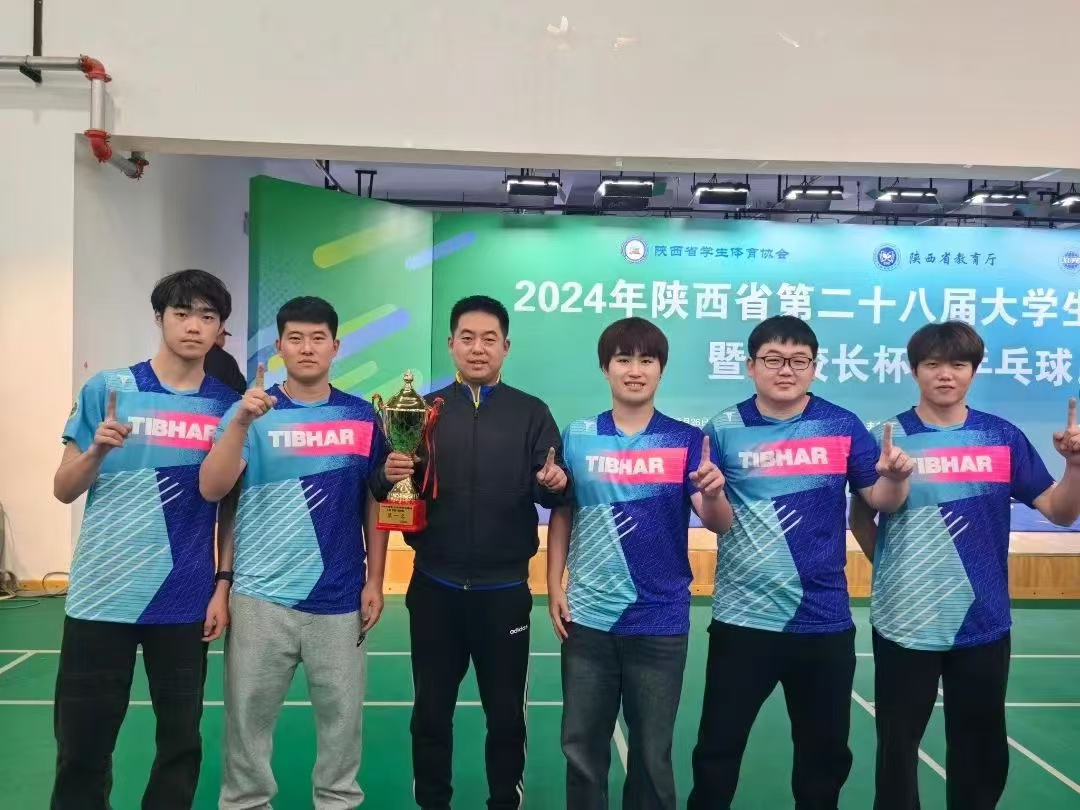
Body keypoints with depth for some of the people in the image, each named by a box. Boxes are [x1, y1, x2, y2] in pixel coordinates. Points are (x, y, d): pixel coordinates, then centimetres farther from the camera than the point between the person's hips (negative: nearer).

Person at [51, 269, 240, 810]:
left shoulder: (228, 406, 2)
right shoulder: (106, 389, -2)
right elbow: (64, 490, 1)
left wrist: (223, 584, 1)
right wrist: (97, 450, -18)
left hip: (186, 601, 1)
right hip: (103, 596, -1)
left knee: (181, 740, 11)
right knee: (82, 745, 7)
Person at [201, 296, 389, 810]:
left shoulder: (362, 416, 3)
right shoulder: (251, 411, -1)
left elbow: (374, 503, 7)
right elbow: (211, 489, -11)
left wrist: (374, 580, 3)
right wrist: (241, 423, -25)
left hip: (339, 598, 1)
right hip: (261, 595, -1)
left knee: (341, 712, 11)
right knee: (249, 713, 10)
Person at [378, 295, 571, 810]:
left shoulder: (532, 413, 0)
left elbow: (555, 497, -3)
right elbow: (392, 494, 3)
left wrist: (556, 484, -25)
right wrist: (390, 475, -19)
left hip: (504, 589, -1)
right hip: (434, 588, 1)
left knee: (506, 712, 12)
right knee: (431, 711, 14)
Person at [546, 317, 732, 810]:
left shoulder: (687, 441, -4)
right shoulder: (577, 436, 1)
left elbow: (720, 525, -9)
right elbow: (562, 516, 7)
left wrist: (713, 495, -30)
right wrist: (554, 588, 1)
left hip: (660, 620, -1)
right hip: (588, 616, 2)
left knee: (652, 752, 12)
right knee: (582, 746, 13)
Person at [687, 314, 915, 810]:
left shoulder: (843, 426, -1)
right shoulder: (724, 429, -4)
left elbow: (881, 501, 4)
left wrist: (895, 477, -17)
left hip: (824, 617, 2)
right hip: (743, 616, -1)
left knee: (826, 748, 18)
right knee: (718, 744, 8)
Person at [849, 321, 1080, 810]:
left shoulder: (1003, 437, 1)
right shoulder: (888, 436, -4)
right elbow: (860, 518, 4)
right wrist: (895, 570, -1)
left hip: (983, 624, 2)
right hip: (905, 622, -2)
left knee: (982, 750, 16)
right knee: (897, 745, 12)